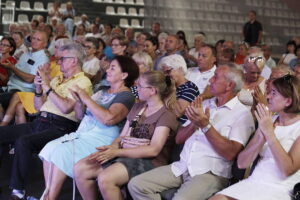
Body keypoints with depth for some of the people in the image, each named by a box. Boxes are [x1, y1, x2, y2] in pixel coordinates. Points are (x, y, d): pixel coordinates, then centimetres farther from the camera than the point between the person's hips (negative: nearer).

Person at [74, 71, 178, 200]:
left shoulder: (166, 115, -7)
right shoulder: (137, 107, 18)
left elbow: (153, 150, -17)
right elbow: (122, 136, 16)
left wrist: (116, 152, -20)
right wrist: (112, 147, -9)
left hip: (149, 161, -8)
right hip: (126, 155, 8)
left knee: (105, 178, -32)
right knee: (80, 169, -10)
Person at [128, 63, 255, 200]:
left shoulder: (242, 114, -3)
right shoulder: (205, 104, 18)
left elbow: (230, 153, -16)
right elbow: (179, 139, 15)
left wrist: (206, 126, -18)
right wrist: (194, 123, -4)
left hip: (211, 173, -6)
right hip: (182, 167, 7)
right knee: (136, 184, -10)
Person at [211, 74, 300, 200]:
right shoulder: (268, 120, 13)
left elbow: (288, 169, -16)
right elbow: (242, 163, 5)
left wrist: (269, 133, -16)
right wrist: (262, 137, -11)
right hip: (253, 182, 5)